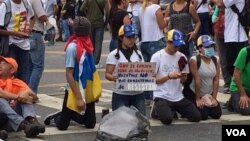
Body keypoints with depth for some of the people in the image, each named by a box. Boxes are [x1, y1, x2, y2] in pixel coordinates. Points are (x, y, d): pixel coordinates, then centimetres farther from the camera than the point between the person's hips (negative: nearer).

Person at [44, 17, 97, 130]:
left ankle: (70, 114, 35)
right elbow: (69, 74, -21)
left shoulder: (87, 45, 1)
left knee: (90, 124, 13)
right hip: (74, 90, -7)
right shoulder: (72, 47, -21)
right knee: (62, 125, -1)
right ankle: (57, 116, 31)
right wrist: (78, 97, -23)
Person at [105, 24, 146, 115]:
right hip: (120, 95, -4)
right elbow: (107, 74, -7)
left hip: (138, 94, 4)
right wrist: (113, 77, -29)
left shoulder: (138, 54, 11)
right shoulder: (114, 55, -4)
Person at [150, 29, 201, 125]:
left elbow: (184, 80, 15)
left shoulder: (182, 57, 8)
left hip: (178, 97, 5)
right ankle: (157, 110, 6)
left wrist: (182, 76, -9)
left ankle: (172, 110, 15)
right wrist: (169, 76, -16)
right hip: (162, 96, -5)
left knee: (197, 117, -9)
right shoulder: (157, 57, -6)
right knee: (167, 119, -30)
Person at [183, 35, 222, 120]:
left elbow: (216, 80, -3)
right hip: (193, 93, -5)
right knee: (203, 115, -17)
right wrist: (197, 99, -17)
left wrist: (214, 98, -7)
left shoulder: (216, 60, -2)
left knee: (217, 114, -6)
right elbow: (197, 80, -19)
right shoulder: (194, 60, -19)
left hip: (209, 94, 6)